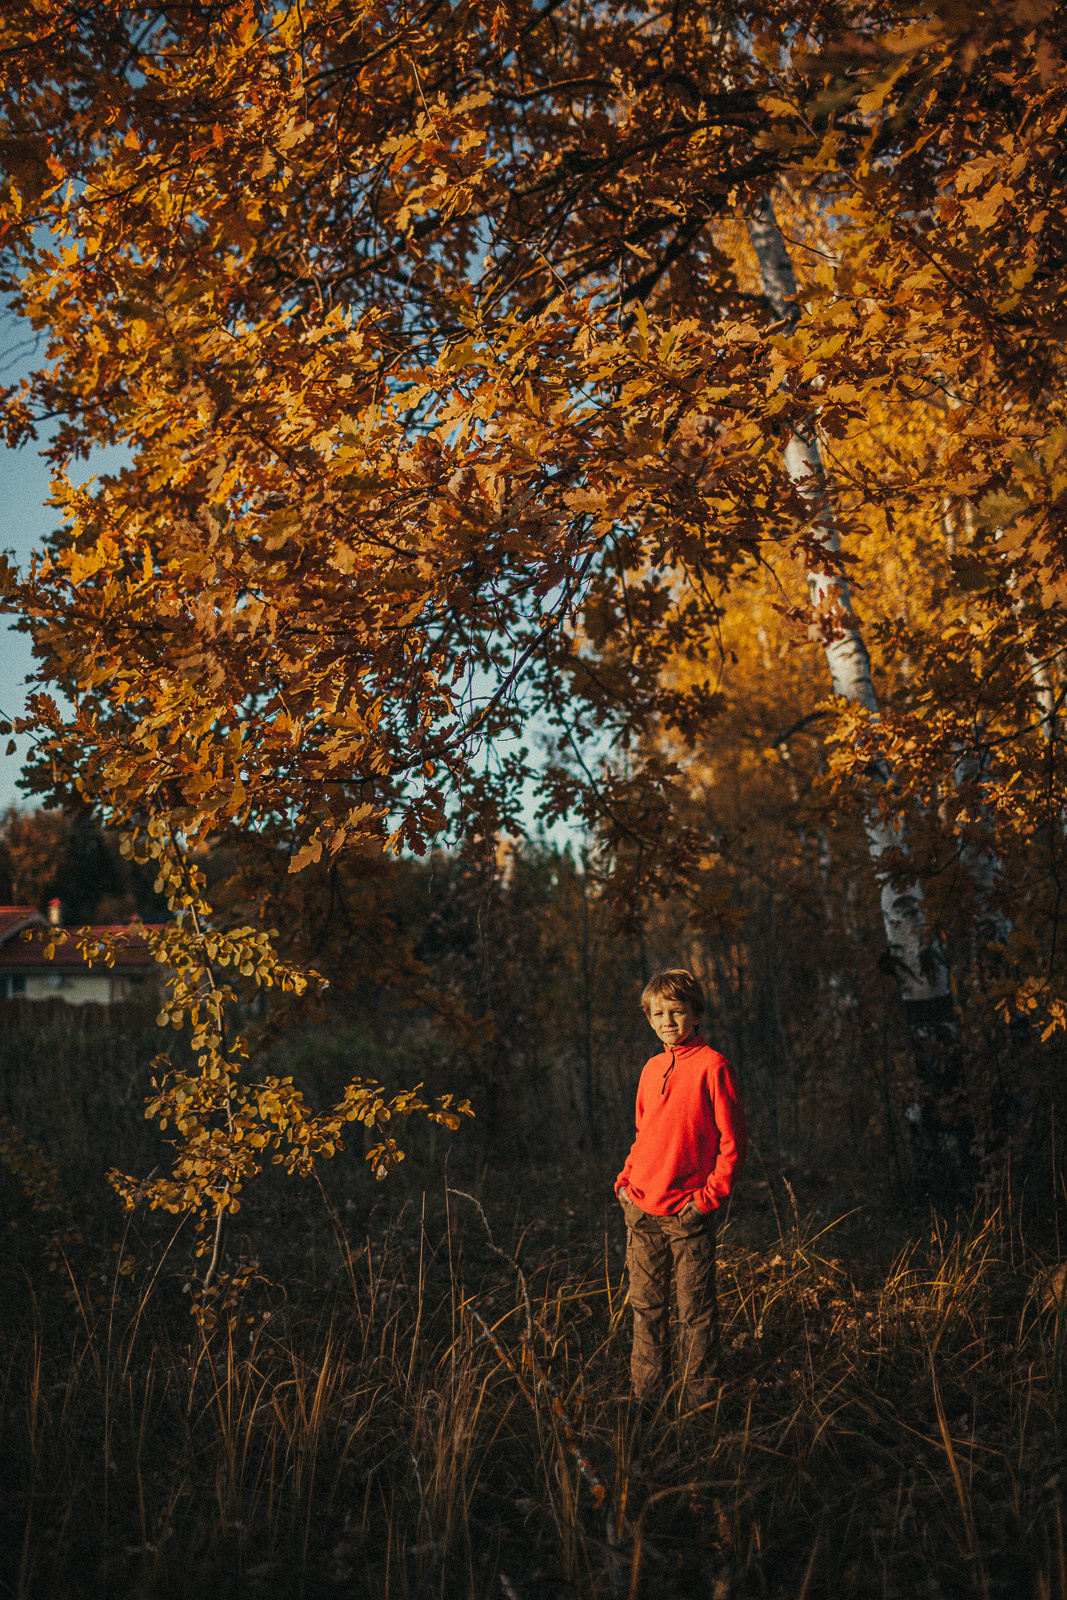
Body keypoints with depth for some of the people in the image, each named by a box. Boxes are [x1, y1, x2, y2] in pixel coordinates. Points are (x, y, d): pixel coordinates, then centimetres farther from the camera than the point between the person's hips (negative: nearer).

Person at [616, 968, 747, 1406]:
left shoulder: (712, 1065, -7)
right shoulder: (651, 1069, 11)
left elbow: (733, 1139, -8)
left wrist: (710, 1195, -12)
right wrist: (626, 1180, 8)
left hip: (688, 1213, -6)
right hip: (640, 1209, 6)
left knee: (695, 1309, 3)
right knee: (646, 1305, 13)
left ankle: (699, 1396, 16)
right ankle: (645, 1391, 25)